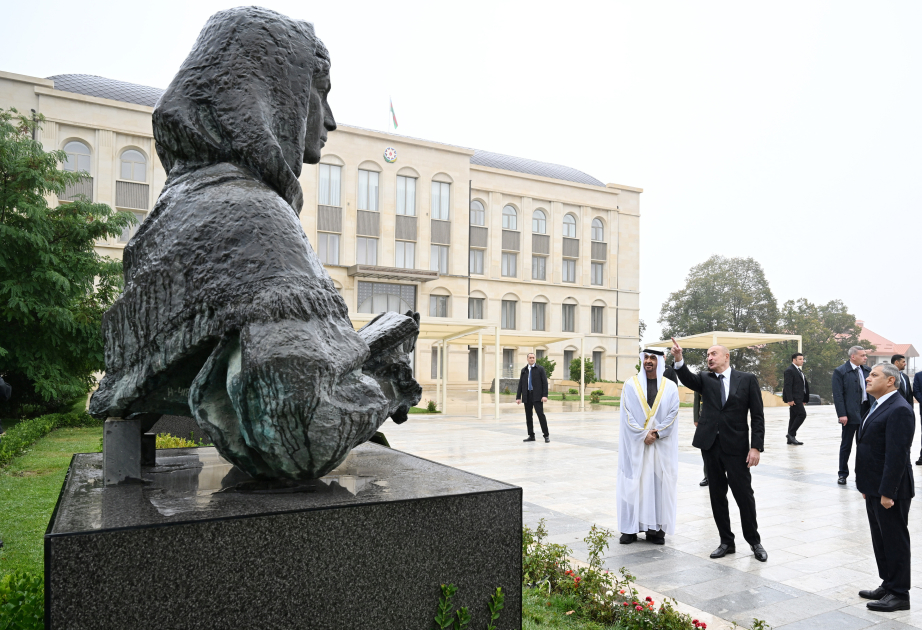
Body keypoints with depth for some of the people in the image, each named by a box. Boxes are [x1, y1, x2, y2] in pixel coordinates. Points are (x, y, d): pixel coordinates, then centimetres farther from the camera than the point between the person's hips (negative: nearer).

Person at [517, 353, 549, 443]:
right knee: (528, 416, 5)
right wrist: (518, 397, 6)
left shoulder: (540, 369, 2)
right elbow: (520, 384, 12)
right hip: (527, 396, 4)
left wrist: (545, 395, -13)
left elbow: (545, 383, -3)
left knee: (541, 414, -9)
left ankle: (546, 435, -1)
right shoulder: (524, 370, 13)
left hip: (537, 396, -4)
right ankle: (531, 436, 13)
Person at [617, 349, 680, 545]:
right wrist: (643, 434, -12)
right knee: (633, 483, 2)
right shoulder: (631, 385, 1)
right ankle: (630, 528, 10)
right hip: (635, 443, -1)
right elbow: (627, 414, -4)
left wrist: (656, 434, -12)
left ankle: (656, 528, 12)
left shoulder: (670, 387, 4)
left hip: (662, 445, 1)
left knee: (659, 482, 3)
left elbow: (673, 414, -2)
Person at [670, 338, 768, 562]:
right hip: (710, 445, 3)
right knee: (717, 495, 10)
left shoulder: (747, 379, 1)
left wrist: (756, 446, -9)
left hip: (736, 446, -3)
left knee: (744, 495, 4)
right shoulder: (705, 380, 7)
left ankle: (754, 541, 24)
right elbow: (687, 379, -15)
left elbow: (757, 416, -2)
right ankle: (726, 541, 23)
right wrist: (678, 359, -32)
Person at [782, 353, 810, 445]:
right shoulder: (790, 370, -11)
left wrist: (804, 399, 18)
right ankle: (791, 434, -8)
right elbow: (788, 386, -18)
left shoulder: (799, 370, 20)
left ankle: (790, 439, 12)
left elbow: (804, 384, 23)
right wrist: (790, 399, -23)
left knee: (794, 417, 9)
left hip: (798, 398, 10)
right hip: (794, 398, -10)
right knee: (802, 414, -15)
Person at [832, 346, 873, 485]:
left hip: (866, 412, 5)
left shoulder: (867, 371, 9)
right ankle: (843, 474, 15)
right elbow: (838, 395, -11)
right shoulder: (840, 372, -8)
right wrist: (842, 414, -16)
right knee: (846, 446, 5)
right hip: (850, 414, -5)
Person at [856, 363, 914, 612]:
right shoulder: (878, 406, 12)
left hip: (890, 490, -10)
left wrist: (887, 492, -23)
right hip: (875, 488, 10)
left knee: (895, 541, 3)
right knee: (880, 539, 18)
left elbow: (897, 455, -23)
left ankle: (899, 594, 15)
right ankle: (888, 585, 31)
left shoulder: (899, 410, -19)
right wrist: (867, 486, 17)